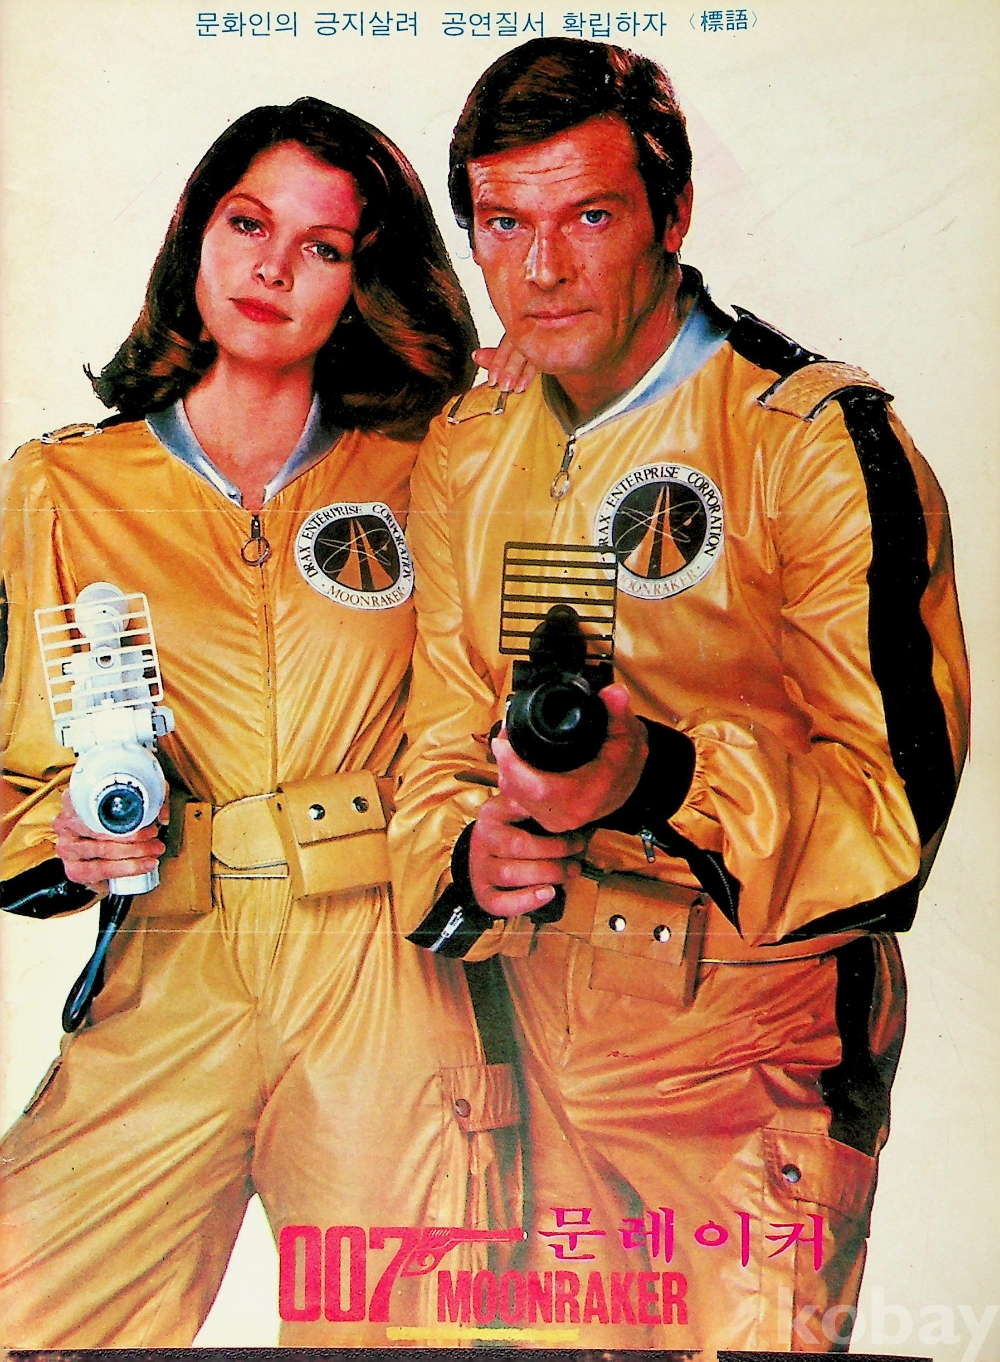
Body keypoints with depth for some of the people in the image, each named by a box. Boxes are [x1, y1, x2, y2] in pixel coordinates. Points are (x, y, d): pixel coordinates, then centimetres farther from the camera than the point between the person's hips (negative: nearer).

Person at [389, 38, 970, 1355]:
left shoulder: (818, 439, -15)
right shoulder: (466, 455, 4)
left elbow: (900, 783, -18)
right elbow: (444, 738, 7)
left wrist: (666, 779, -35)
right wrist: (469, 854, -15)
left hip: (758, 1043, -5)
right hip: (550, 1037, 6)